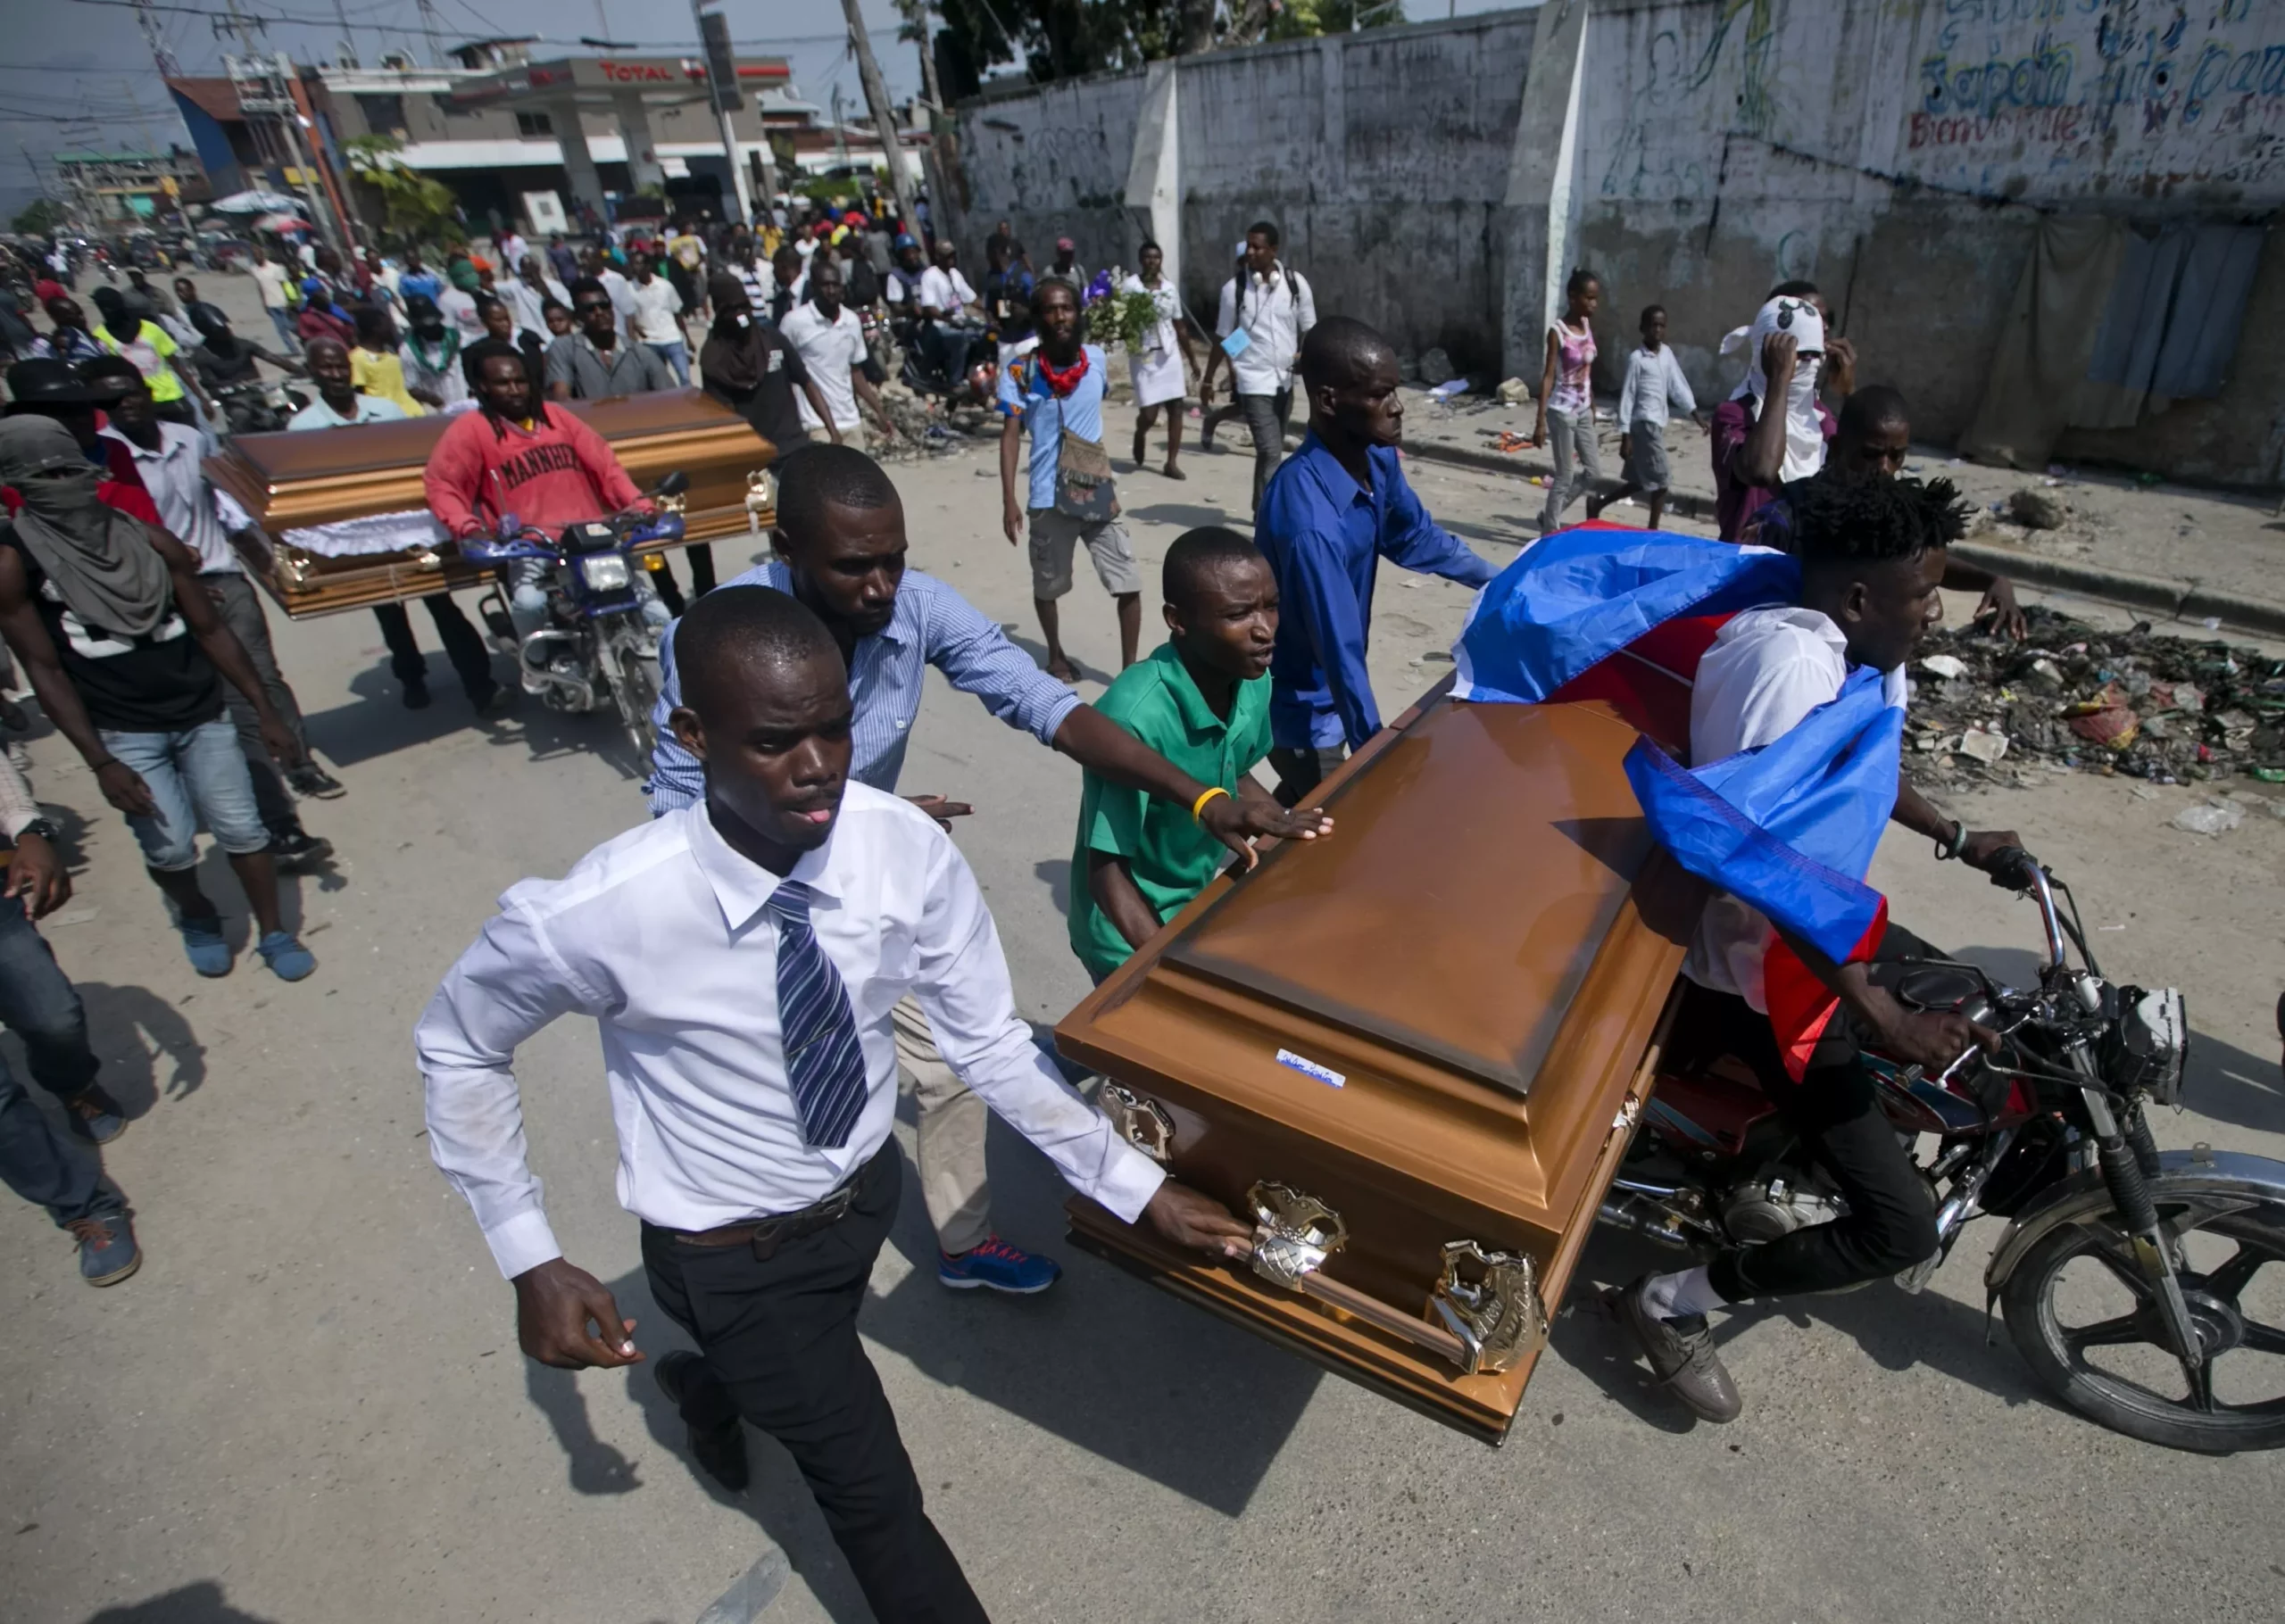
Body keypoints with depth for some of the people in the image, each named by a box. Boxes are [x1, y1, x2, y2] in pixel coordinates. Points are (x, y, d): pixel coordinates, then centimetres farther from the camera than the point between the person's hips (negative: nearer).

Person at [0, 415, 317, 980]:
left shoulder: (149, 541, -1)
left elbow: (211, 630, 4)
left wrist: (267, 712, 1)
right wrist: (100, 764, -11)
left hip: (202, 715, 2)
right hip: (124, 733, -2)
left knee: (243, 831, 2)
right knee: (170, 849, -4)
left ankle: (273, 933, 20)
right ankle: (197, 918, 28)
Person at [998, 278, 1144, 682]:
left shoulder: (1097, 359, 0)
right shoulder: (1022, 373, -9)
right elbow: (1011, 435, -7)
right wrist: (1009, 500, -15)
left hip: (1098, 493, 2)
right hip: (1048, 498, -2)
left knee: (1129, 584, -3)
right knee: (1047, 585, 14)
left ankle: (1129, 666, 10)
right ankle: (1056, 655, 36)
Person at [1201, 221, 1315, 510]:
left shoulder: (1295, 283, -1)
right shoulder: (1234, 288, -5)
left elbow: (1309, 330, 7)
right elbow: (1223, 339, 2)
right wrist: (1207, 380, 5)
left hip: (1284, 379, 4)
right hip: (1253, 381, -4)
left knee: (1272, 450, 16)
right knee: (1270, 451, -14)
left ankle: (1263, 510, 33)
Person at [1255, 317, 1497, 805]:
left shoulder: (1377, 459, -8)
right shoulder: (1308, 519, -36)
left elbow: (1416, 536, 13)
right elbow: (1340, 651, -33)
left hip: (1330, 692, 8)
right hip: (1303, 704, -8)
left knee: (1299, 811, 25)